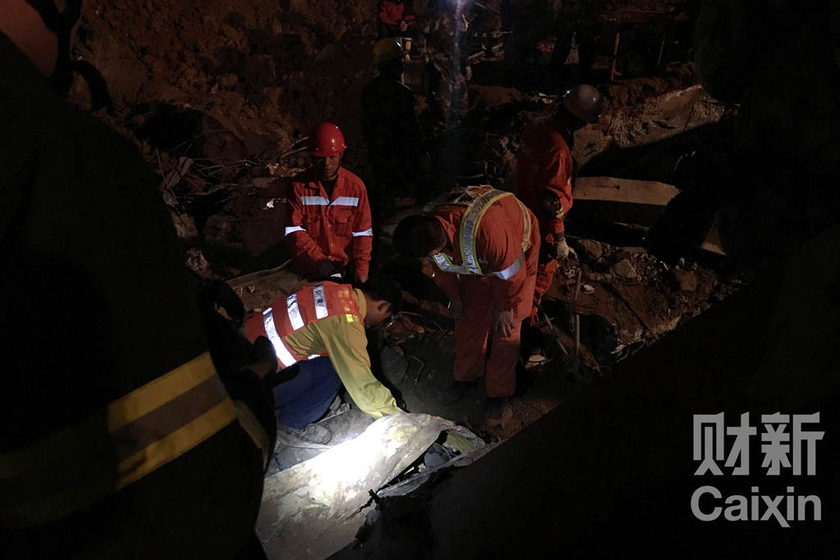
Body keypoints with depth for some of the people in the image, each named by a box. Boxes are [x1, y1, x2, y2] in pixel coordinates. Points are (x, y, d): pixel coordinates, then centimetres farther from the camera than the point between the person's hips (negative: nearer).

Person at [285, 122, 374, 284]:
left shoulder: (355, 186, -3)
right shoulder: (299, 186, -6)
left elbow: (362, 233, 0)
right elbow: (294, 231, -8)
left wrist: (361, 270, -6)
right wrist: (319, 260, -20)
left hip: (346, 268, 2)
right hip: (311, 269, -1)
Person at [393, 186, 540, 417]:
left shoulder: (488, 230, -48)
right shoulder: (431, 226, -25)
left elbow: (511, 274, -29)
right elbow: (444, 267, -2)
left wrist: (504, 307, -14)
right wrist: (454, 296, 6)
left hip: (515, 254, -5)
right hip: (478, 259, 6)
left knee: (505, 328, -3)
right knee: (469, 317, 9)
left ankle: (499, 392, 15)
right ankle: (466, 379, 29)